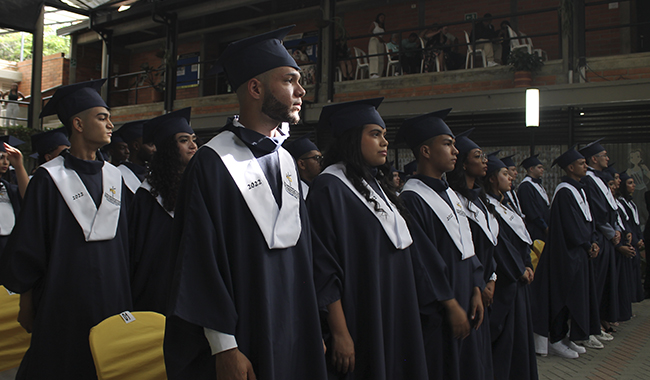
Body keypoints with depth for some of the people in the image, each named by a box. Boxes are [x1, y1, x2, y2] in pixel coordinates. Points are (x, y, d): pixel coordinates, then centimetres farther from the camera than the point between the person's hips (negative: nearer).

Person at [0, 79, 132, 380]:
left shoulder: (113, 177, 6)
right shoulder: (50, 177, -8)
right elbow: (27, 247, -6)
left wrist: (124, 296, 11)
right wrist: (26, 306, -4)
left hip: (110, 301, 4)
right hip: (62, 306, -4)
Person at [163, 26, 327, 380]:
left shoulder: (286, 161, 8)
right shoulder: (213, 163, -13)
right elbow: (201, 260, -15)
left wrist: (314, 330, 11)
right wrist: (224, 348, -15)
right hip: (241, 341, -6)